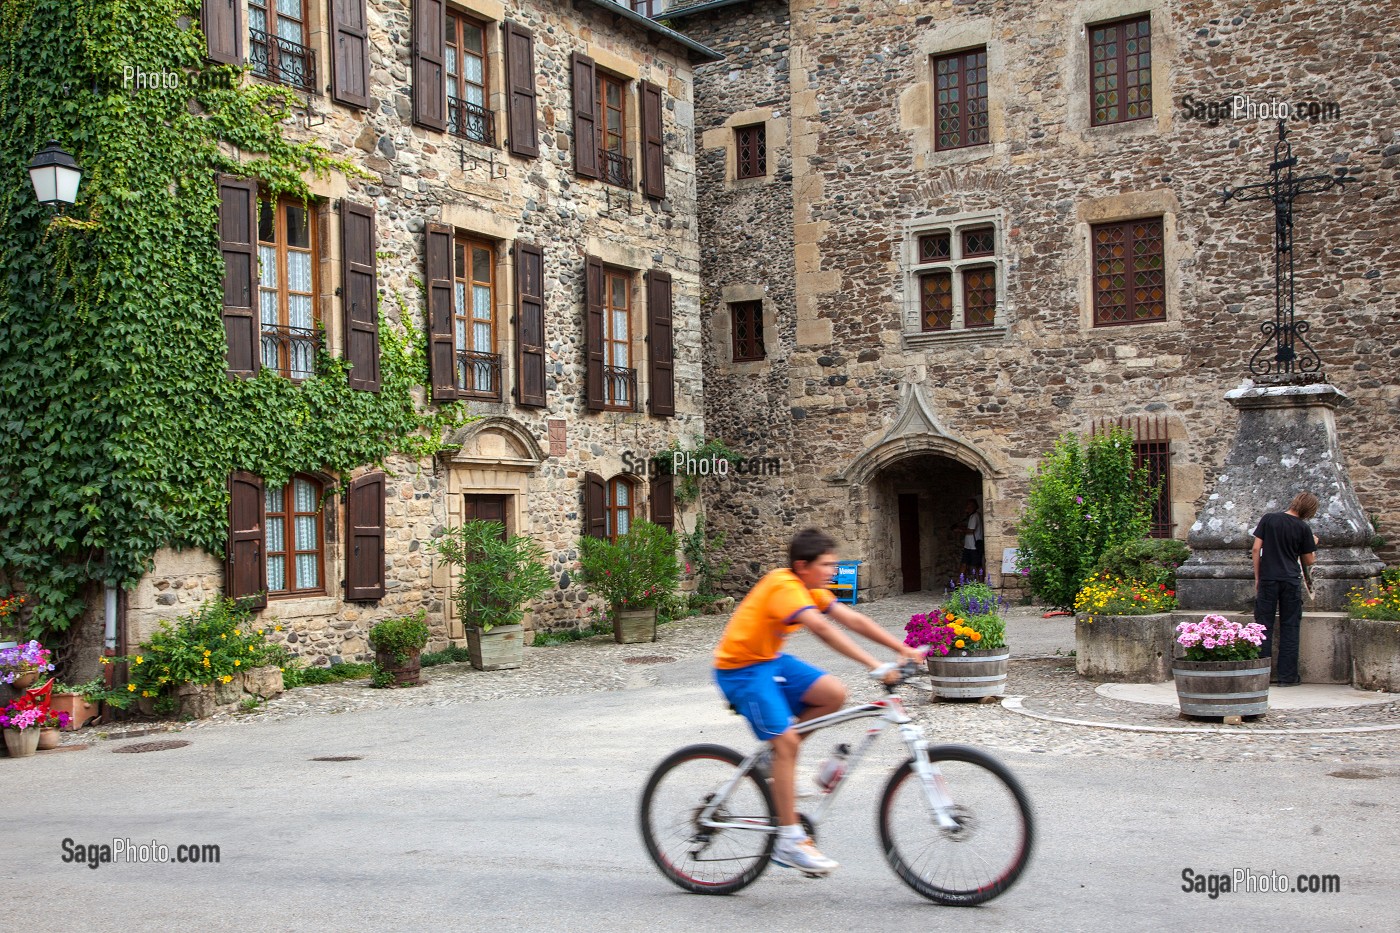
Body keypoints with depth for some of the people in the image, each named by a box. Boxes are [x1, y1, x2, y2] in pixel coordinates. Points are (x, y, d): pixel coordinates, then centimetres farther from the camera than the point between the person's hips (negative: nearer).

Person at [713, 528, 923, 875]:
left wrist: (905, 650, -5)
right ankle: (789, 841, -11)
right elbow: (823, 629, -37)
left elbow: (854, 620, 3)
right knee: (786, 741, -17)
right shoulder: (785, 587, -24)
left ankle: (774, 759, 8)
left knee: (834, 694, -7)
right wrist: (874, 665, -43)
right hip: (741, 668, -9)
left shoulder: (810, 590, 5)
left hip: (771, 659, 9)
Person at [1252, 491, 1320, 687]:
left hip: (1268, 579, 1)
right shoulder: (1303, 528, -2)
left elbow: (1256, 550, -2)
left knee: (1264, 626, 5)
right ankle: (1287, 675, 7)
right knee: (1289, 627, 6)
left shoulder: (1268, 519, 0)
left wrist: (1257, 577, 7)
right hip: (1291, 581, -1)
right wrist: (1313, 545, 25)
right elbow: (1308, 561, 6)